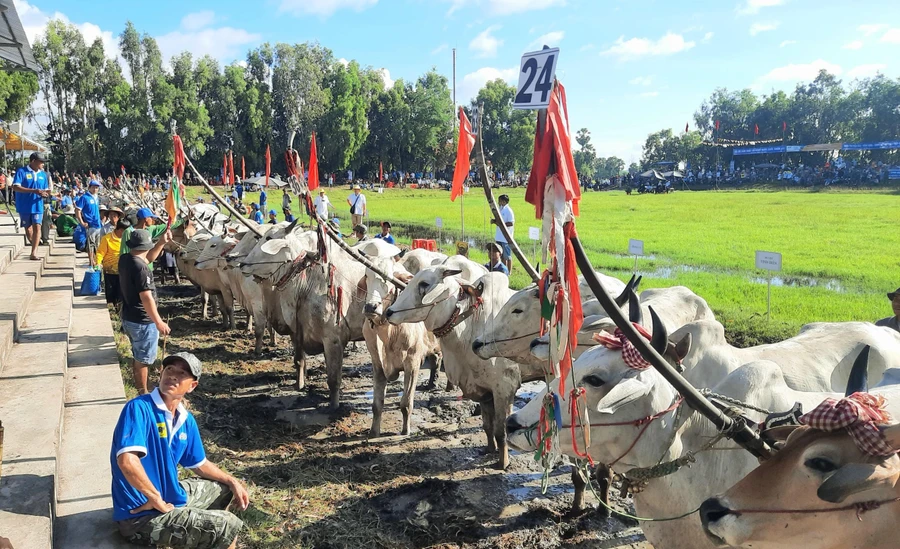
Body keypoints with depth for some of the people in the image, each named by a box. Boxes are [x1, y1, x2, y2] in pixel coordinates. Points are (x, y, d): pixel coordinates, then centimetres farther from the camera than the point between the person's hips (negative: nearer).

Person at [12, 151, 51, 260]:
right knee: (28, 228, 14)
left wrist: (45, 194, -14)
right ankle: (34, 245, 36)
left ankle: (34, 252, -13)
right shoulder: (21, 171, -8)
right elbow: (15, 187, -17)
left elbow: (46, 190, 12)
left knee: (37, 227, -11)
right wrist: (34, 191, -27)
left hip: (37, 206, 2)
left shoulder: (43, 174, 7)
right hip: (24, 206, -2)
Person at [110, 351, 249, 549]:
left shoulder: (186, 420, 3)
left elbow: (199, 464, 18)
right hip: (141, 516, -9)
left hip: (169, 496, 9)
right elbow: (127, 461, -36)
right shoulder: (139, 408, -22)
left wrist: (232, 482, 12)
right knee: (228, 526, -9)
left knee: (224, 488, 25)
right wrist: (155, 498, -25)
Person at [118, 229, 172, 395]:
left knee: (137, 355, 24)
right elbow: (146, 297, -27)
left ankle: (138, 387, 37)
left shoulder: (124, 259, 1)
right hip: (142, 321, -9)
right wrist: (159, 322, -23)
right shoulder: (140, 268, -26)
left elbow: (148, 259, 19)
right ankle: (142, 393, 17)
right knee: (143, 359, 5)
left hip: (128, 317, 9)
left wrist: (162, 242, 9)